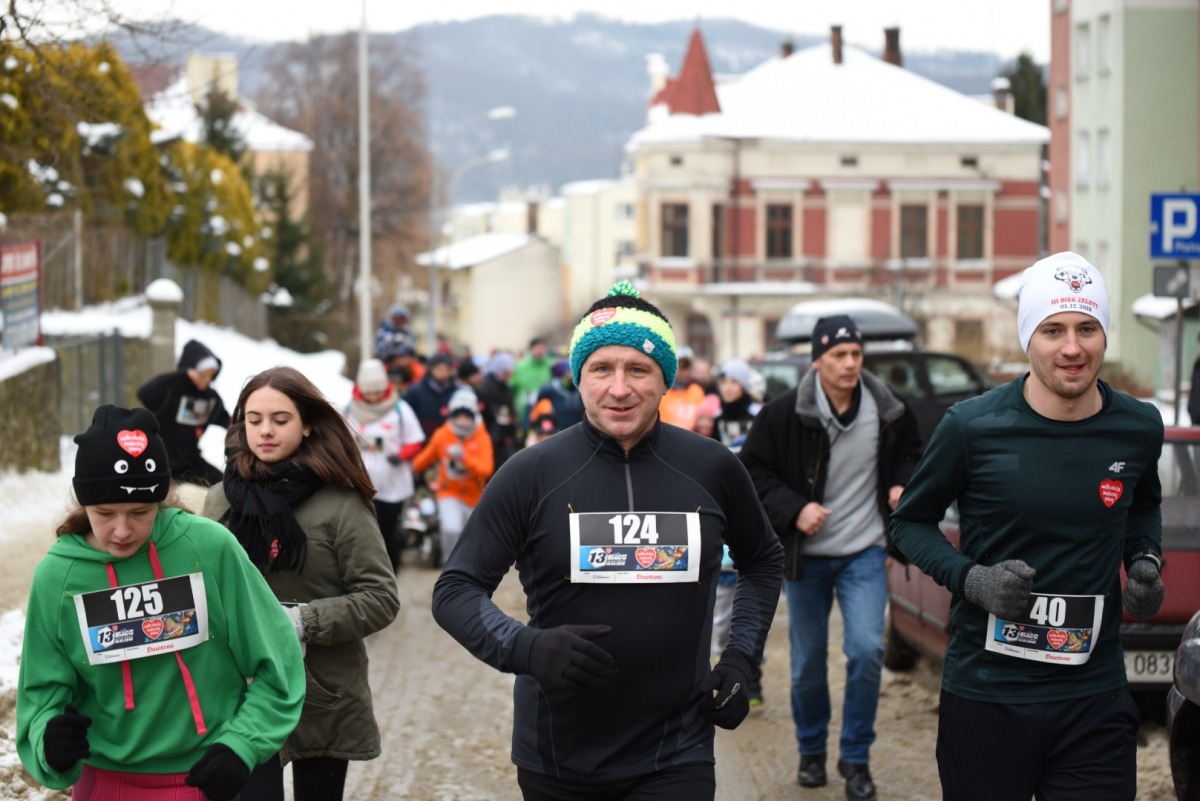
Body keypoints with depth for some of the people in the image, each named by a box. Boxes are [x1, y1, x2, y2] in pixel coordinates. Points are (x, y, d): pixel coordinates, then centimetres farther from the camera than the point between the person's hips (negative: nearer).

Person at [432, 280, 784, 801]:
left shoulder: (712, 470, 0)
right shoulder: (531, 475, -6)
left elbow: (763, 562, 19)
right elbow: (455, 591, -4)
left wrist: (740, 657, 5)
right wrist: (524, 647, -22)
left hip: (675, 758, 0)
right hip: (555, 758, 0)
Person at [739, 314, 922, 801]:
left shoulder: (887, 411, -7)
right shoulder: (784, 414, -13)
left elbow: (911, 451, 13)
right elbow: (752, 469, -6)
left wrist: (903, 484, -7)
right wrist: (793, 509, -19)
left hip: (865, 551, 0)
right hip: (806, 554, 0)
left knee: (866, 649, -14)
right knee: (808, 662, 10)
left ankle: (856, 757, 3)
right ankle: (811, 751, 32)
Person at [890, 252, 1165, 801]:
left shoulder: (1138, 429, 2)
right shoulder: (973, 427, -8)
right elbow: (910, 523, 4)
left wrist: (1145, 562, 3)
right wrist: (971, 578, -13)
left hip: (1095, 699, 2)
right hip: (985, 694, -2)